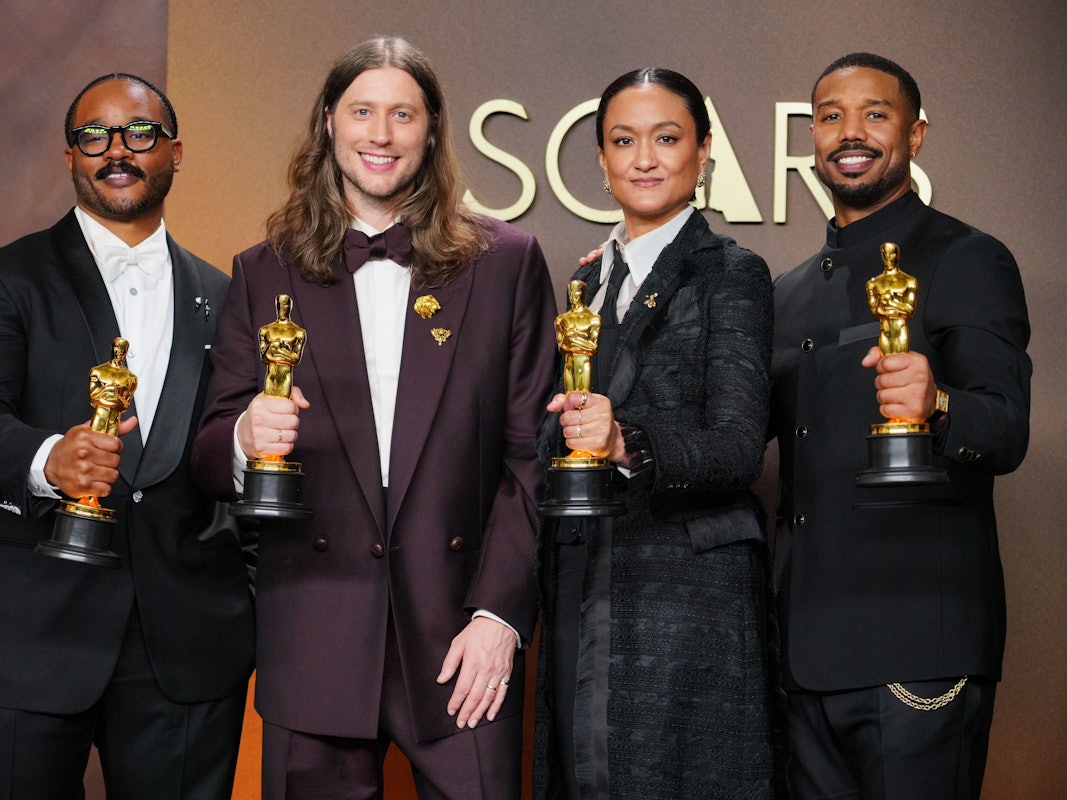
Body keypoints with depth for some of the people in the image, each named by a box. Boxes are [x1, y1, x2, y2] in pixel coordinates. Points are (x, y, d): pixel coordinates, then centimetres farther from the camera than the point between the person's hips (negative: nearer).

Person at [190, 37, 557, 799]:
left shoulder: (506, 261, 5)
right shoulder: (265, 272, 9)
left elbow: (533, 457, 2)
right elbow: (211, 454, 9)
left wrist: (500, 614, -7)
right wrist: (244, 438, -15)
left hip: (458, 630, -1)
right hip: (312, 641, 1)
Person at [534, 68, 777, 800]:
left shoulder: (730, 274, -5)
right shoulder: (589, 279, 14)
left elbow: (738, 447, -17)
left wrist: (628, 445, -32)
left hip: (689, 595, -6)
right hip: (584, 596, 6)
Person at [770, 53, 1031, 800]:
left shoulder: (967, 261, -3)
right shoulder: (791, 292, 16)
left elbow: (1007, 435, -13)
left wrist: (935, 404, -34)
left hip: (918, 641, -6)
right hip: (807, 640, 6)